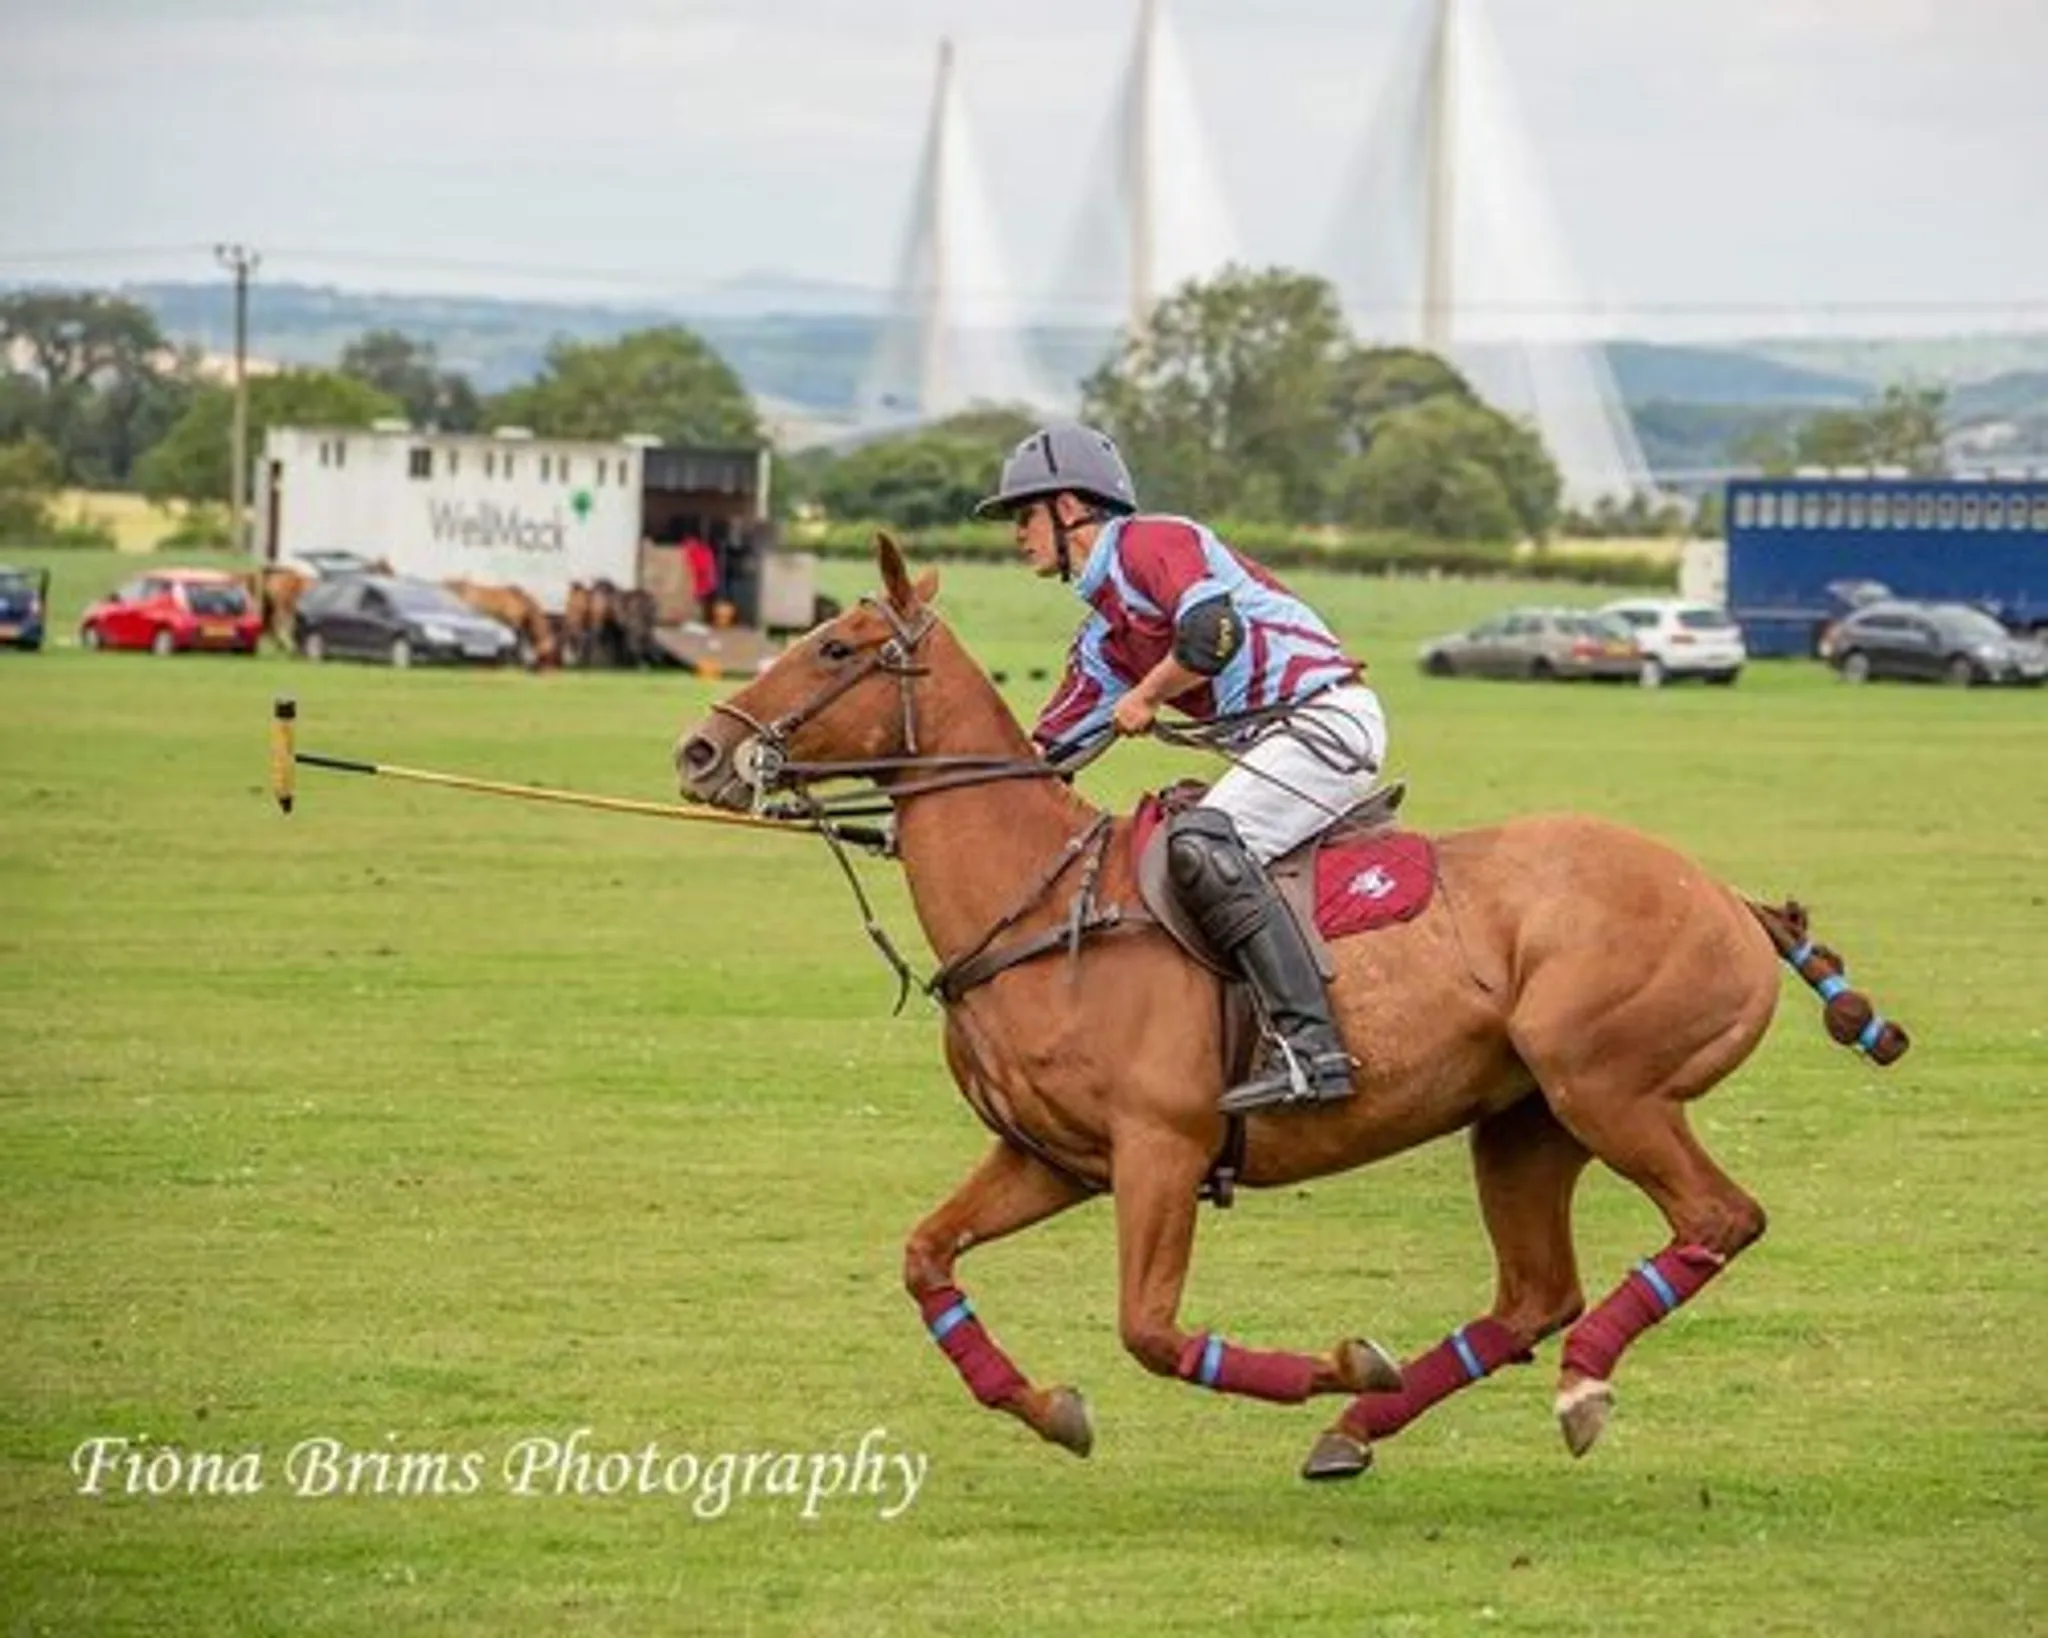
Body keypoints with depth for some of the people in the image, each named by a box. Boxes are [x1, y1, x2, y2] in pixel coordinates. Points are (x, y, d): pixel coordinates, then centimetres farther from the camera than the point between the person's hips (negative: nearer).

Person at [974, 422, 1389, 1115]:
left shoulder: (1149, 543, -6)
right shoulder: (1102, 635, 22)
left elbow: (1212, 631, -23)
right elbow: (1043, 753, 23)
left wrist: (1142, 698, -8)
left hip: (1325, 714, -10)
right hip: (1272, 740, 10)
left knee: (1201, 844, -27)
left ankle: (1309, 1046, -36)